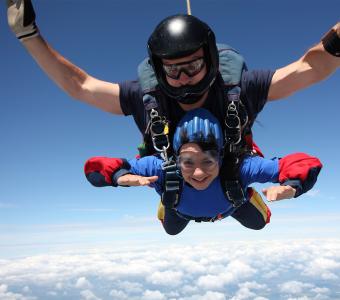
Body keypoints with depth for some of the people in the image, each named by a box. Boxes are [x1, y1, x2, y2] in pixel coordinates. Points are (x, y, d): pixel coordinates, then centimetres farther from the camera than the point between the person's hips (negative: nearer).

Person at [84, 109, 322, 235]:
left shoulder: (239, 167, -49)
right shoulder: (162, 169, -49)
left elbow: (306, 164, -47)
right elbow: (95, 167, -46)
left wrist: (290, 187, -69)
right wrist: (121, 176, -68)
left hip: (230, 205, 0)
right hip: (182, 210, 1)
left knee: (259, 222, 30)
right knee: (171, 230, 35)